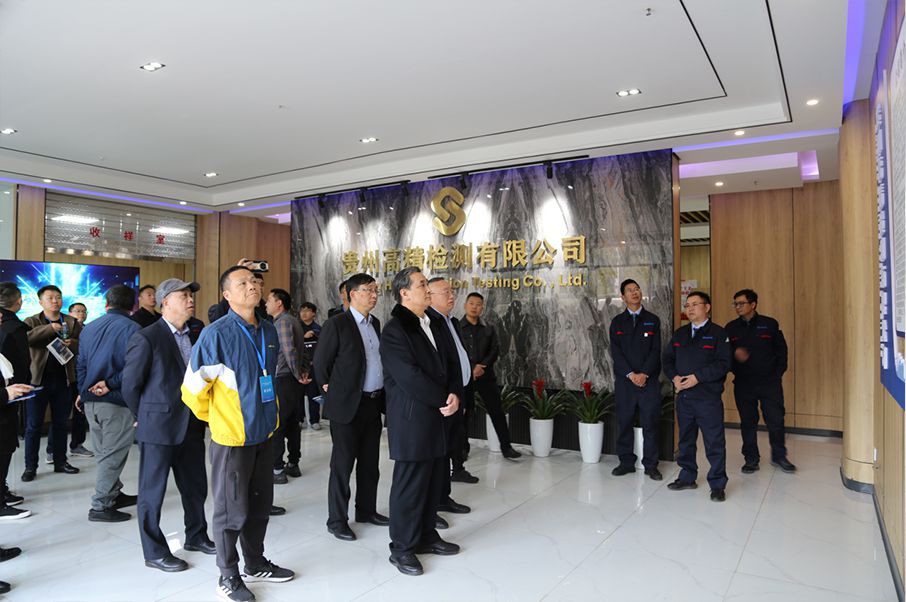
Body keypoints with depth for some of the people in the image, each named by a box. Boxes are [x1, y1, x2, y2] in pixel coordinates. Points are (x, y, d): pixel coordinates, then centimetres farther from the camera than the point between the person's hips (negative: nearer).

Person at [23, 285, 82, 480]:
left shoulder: (73, 323, 8)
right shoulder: (31, 322, 1)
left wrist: (72, 343, -18)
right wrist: (49, 328, -24)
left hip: (64, 379, 2)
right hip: (38, 379, -2)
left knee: (61, 423, 12)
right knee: (33, 425, 4)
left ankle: (60, 462, 23)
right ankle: (30, 466, 14)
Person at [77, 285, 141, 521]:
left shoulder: (90, 327, 11)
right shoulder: (131, 328, -11)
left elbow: (81, 364, 13)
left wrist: (85, 390, 13)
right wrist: (111, 383, -11)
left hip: (91, 401, 7)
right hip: (117, 402, -7)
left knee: (105, 452, 19)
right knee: (113, 455, 2)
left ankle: (114, 494, 31)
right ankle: (101, 506, 7)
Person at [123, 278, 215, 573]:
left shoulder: (194, 335, 7)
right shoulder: (146, 338, -12)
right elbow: (130, 385, -8)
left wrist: (200, 416, 8)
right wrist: (147, 418, 0)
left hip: (192, 425, 7)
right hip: (159, 428, -6)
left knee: (195, 485, 17)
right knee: (153, 490, 7)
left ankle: (196, 536, 36)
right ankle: (155, 552, 22)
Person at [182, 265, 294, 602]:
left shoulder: (269, 331, 4)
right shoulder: (216, 334, -16)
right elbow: (193, 388, -11)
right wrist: (214, 418, 1)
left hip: (264, 432, 6)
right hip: (232, 435, -6)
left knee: (259, 504, 18)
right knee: (232, 510, 7)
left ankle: (255, 564, 36)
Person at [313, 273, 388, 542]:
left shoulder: (375, 323, 10)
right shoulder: (337, 323, -11)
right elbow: (320, 361, -6)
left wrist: (383, 394, 13)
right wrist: (330, 389, 1)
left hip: (374, 402, 7)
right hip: (347, 404, -7)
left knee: (370, 462, 16)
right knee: (342, 464, 4)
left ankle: (366, 510, 31)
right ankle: (337, 520, 16)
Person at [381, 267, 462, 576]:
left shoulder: (436, 325, 12)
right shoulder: (395, 330, -13)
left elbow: (451, 363, 12)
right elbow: (410, 377, -19)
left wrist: (455, 394, -5)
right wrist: (444, 400, -12)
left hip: (437, 416, 8)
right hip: (411, 419, -7)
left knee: (434, 481, 14)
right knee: (410, 483, 3)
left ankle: (425, 536, 32)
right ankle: (402, 548, 19)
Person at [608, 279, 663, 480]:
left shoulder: (652, 320, 7)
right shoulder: (617, 322, 8)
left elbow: (655, 350, -1)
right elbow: (615, 351, -1)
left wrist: (643, 373, -12)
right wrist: (630, 374, -11)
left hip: (649, 379, -1)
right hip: (624, 379, 1)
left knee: (650, 423, 2)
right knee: (624, 422, 5)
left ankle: (651, 465, 12)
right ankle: (626, 462, 16)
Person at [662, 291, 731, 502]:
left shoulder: (718, 333, -4)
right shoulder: (680, 333, 13)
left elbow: (723, 364, -12)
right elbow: (667, 358, 13)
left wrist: (698, 377, -18)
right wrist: (674, 377, -5)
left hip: (708, 397, -5)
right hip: (683, 396, 6)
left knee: (714, 442, 0)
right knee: (686, 439, 15)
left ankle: (718, 485, 11)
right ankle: (687, 477, 28)